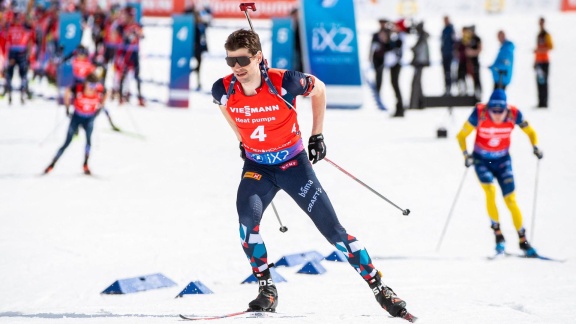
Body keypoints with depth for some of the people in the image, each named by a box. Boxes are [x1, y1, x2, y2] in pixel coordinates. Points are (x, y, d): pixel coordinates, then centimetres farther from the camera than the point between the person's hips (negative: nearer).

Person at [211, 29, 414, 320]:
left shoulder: (283, 82, -24)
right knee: (247, 219, -26)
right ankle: (266, 290, -10)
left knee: (333, 230, -3)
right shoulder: (224, 90, -15)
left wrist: (317, 135, -1)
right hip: (257, 167, 2)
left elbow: (318, 89, -3)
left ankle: (380, 289, 8)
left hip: (294, 164, -2)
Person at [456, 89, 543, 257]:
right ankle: (498, 235, -12)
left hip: (502, 161, 1)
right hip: (481, 160, -1)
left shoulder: (513, 114, -19)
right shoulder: (480, 113, -23)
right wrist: (466, 154, -29)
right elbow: (462, 135, -14)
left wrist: (535, 147, -18)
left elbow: (530, 131, -2)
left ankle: (523, 241, 7)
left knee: (510, 200, -5)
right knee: (490, 191, -24)